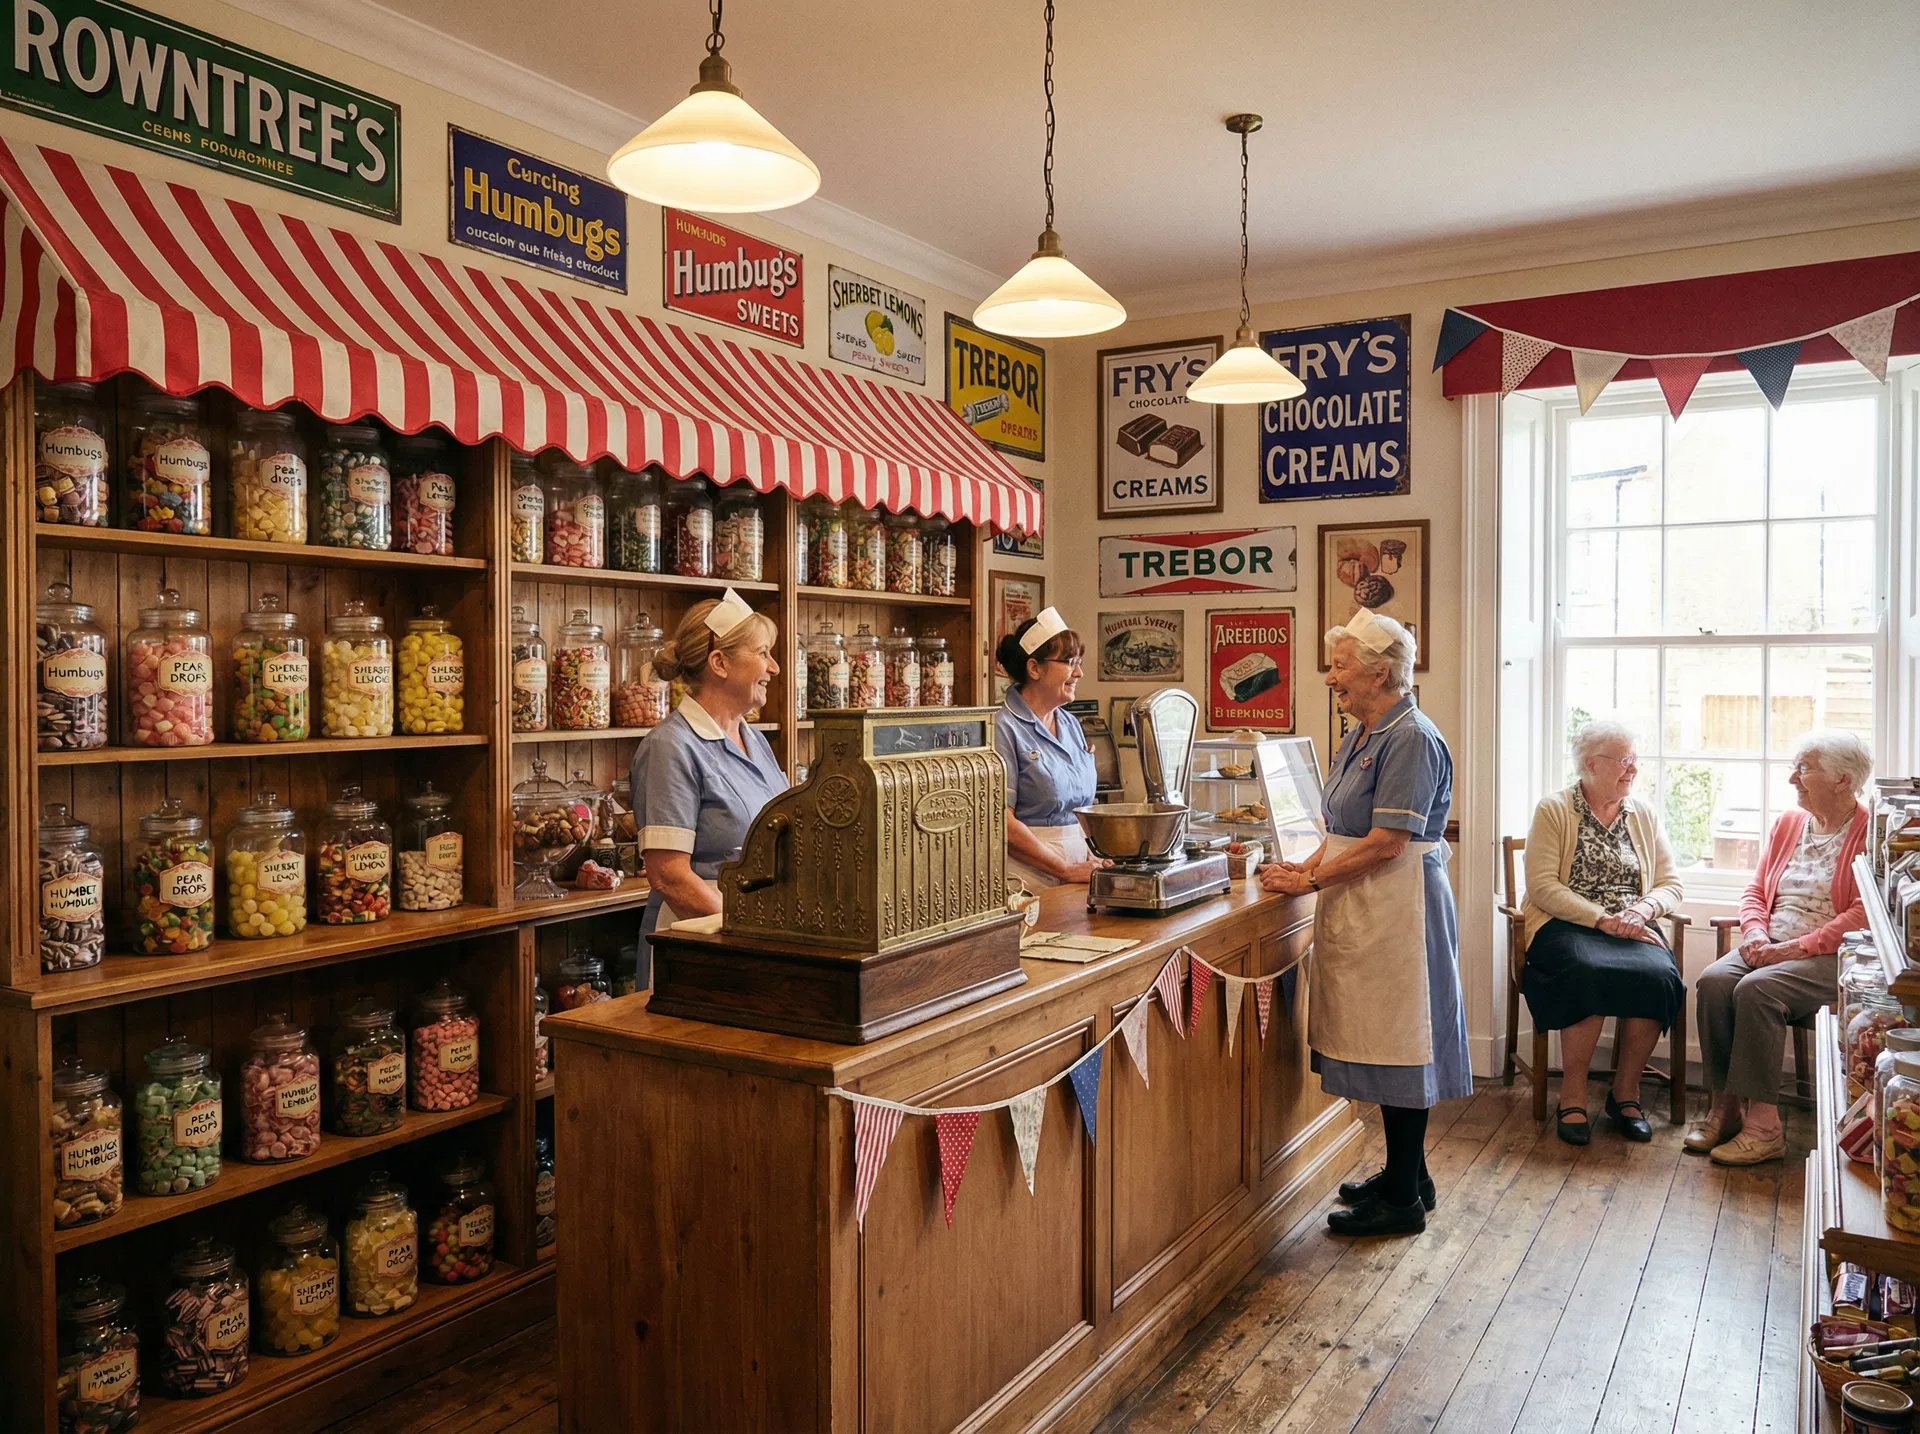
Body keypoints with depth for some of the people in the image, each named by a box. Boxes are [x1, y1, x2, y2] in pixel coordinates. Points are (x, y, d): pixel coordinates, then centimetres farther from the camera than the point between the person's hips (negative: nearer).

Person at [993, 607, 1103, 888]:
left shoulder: (1071, 725, 14)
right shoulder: (1004, 728, -10)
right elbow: (1002, 822, -16)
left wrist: (1090, 858, 4)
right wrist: (1067, 870, -14)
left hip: (1077, 868, 7)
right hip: (1027, 874, -6)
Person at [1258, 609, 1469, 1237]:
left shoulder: (1411, 739, -17)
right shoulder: (1362, 735, 14)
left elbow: (1386, 843, -21)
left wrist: (1309, 881, -16)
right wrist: (1306, 866, 2)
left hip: (1399, 907, -10)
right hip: (1361, 908, 10)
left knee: (1397, 1042, -1)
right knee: (1379, 1041, 16)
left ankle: (1403, 1200, 11)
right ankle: (1407, 1174, 30)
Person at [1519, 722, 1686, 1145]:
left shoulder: (1645, 816, 16)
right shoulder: (1553, 810, 2)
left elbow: (1670, 885, 11)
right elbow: (1542, 887, -8)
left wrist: (1642, 910, -11)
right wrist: (1603, 919, -17)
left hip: (1633, 928, 4)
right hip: (1564, 925, -4)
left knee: (1659, 975, -30)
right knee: (1590, 971, -37)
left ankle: (1626, 1090, -10)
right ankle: (1573, 1094, -20)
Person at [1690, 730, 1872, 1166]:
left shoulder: (1870, 833, -4)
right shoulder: (1788, 823, 18)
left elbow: (1864, 914, -14)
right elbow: (1756, 890, 19)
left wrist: (1796, 948, -19)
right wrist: (1755, 932, -2)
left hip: (1830, 955, -6)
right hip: (1770, 948, 6)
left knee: (1756, 989, -32)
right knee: (1714, 979, -24)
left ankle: (1763, 1125, -25)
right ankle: (1724, 1107, -19)